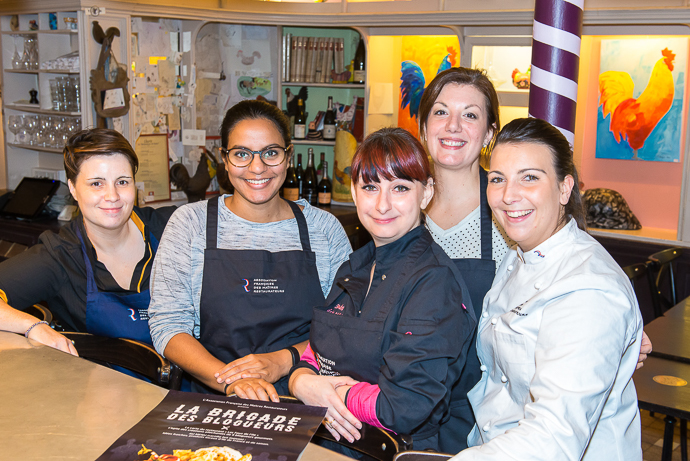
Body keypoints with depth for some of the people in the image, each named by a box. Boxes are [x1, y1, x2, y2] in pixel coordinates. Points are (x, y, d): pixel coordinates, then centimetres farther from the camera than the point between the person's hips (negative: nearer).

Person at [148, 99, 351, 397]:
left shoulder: (324, 228, 8)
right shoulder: (190, 223, 5)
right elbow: (167, 326, -1)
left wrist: (284, 360, -12)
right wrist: (230, 381, -16)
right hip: (214, 403, -1)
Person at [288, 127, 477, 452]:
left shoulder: (435, 280, -14)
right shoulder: (354, 269, 11)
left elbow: (404, 409, -20)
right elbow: (315, 356, 12)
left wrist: (322, 391, -9)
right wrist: (302, 382, -10)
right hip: (324, 443, 6)